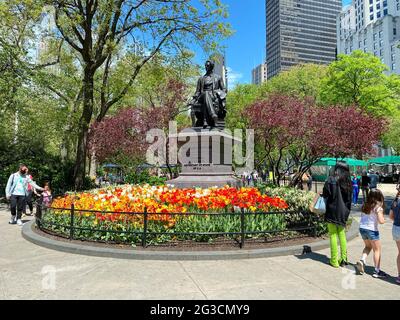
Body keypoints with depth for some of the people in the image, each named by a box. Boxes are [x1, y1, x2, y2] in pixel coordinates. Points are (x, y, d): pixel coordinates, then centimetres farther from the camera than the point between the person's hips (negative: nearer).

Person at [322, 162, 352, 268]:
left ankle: (334, 261, 10)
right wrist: (347, 211, 17)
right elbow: (349, 199, 9)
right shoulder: (348, 183, 4)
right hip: (343, 212, 5)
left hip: (332, 211, -5)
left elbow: (325, 195, -15)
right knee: (342, 234, 16)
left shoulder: (331, 180, -13)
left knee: (333, 235, 3)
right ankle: (343, 258, 21)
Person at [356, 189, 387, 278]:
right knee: (377, 250, 12)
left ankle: (362, 260, 5)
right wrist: (383, 219, 1)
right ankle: (377, 271, 18)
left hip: (362, 228, 6)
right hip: (372, 230, -6)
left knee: (368, 246, 27)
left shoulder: (365, 205, 3)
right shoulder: (378, 207, -14)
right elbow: (381, 221, -19)